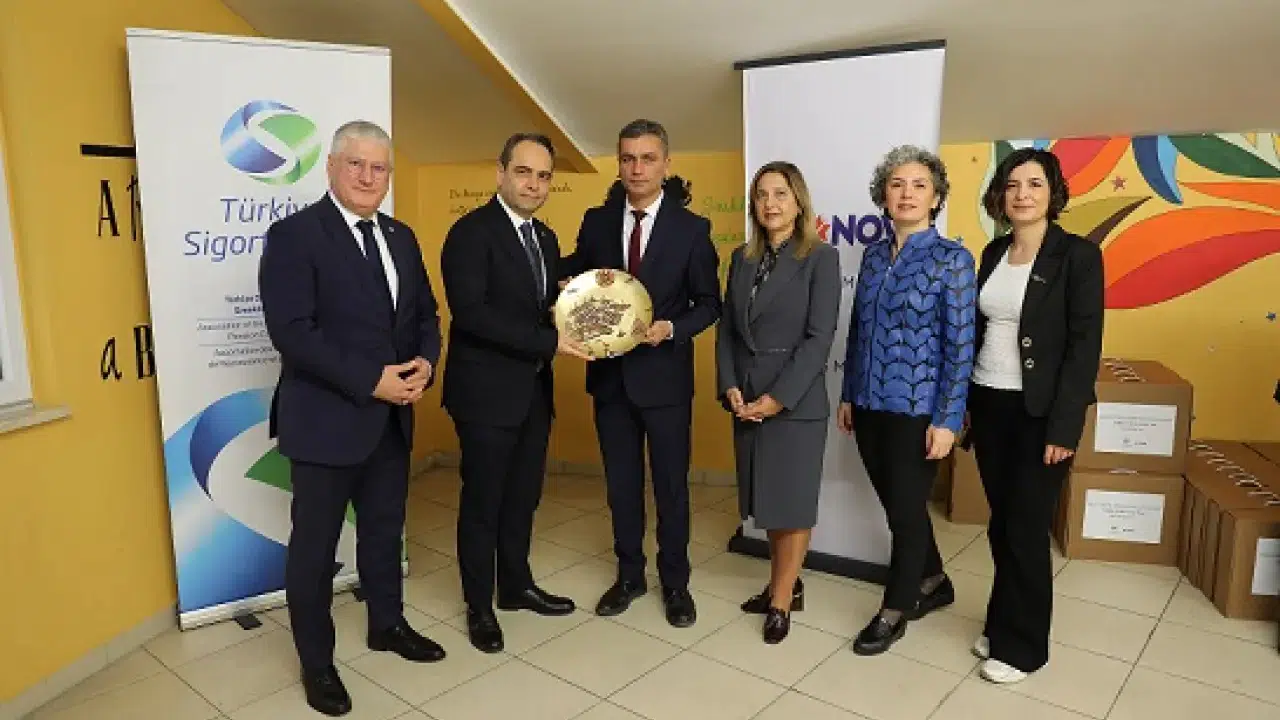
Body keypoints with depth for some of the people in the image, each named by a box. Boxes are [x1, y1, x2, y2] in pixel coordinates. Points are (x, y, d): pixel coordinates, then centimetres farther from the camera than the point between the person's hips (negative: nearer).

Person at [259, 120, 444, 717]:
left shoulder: (401, 238, 10)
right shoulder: (294, 235, -12)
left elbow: (425, 314, 13)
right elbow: (292, 331, -20)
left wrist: (425, 364, -7)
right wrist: (372, 381, -22)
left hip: (393, 418, 6)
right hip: (327, 419, -6)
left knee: (384, 530, 21)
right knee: (314, 545, 9)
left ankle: (387, 625, 41)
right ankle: (316, 662, 26)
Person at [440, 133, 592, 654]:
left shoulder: (545, 238, 12)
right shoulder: (471, 232, -13)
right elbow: (469, 312, -24)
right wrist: (549, 343, -24)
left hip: (534, 390, 7)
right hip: (487, 391, -7)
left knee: (523, 497, 18)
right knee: (482, 502, 7)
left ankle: (516, 586, 37)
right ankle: (479, 607, 24)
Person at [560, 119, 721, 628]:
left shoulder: (691, 228, -6)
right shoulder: (596, 221, 3)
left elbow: (709, 304, -2)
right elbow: (575, 278, 11)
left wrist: (672, 329, -20)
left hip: (664, 374, -3)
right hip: (610, 373, 3)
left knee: (671, 484, 9)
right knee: (621, 483, 14)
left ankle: (675, 582, 27)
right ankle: (629, 575, 32)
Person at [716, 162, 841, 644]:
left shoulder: (821, 258, -7)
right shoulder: (742, 259, 9)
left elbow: (819, 338, -13)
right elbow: (726, 329, 7)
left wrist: (778, 397, -16)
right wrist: (730, 387, -6)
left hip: (796, 400, -5)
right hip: (745, 400, 5)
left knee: (792, 500, 5)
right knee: (765, 499, 13)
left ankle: (781, 599, 20)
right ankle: (785, 583, 30)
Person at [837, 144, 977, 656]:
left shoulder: (952, 259, -9)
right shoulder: (873, 255, 7)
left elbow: (960, 344, -11)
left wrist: (947, 419, -14)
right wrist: (848, 395, 12)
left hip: (916, 409, -5)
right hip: (870, 404, 6)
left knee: (906, 510, 7)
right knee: (895, 504, 18)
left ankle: (894, 611, 25)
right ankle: (933, 583, 41)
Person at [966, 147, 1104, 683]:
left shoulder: (1078, 255, -9)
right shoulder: (994, 252, 8)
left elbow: (1085, 345, -13)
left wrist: (1064, 427, -17)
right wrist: (963, 402, 9)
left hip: (1039, 412, -5)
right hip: (988, 406, 5)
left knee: (1026, 530, 3)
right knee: (1000, 525, 14)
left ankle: (1021, 645, 19)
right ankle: (1001, 624, 30)